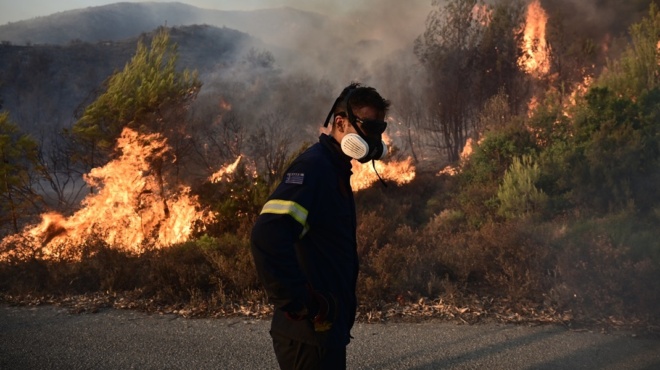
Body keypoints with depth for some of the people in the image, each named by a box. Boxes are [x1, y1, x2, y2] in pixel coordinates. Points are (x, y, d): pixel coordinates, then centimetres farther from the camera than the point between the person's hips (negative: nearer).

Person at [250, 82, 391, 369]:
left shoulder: (334, 170, 14)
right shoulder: (313, 166, -17)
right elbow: (267, 235, -32)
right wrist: (298, 304, -27)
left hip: (326, 328, 10)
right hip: (310, 334, -10)